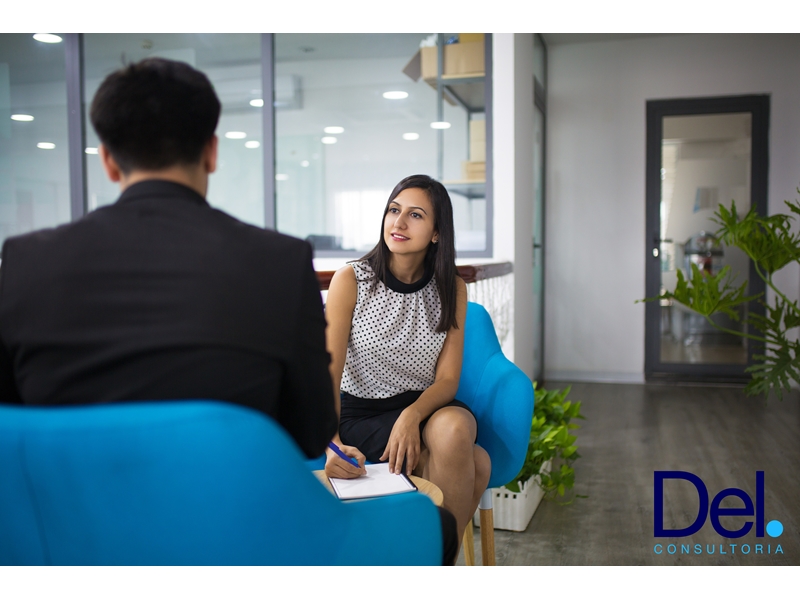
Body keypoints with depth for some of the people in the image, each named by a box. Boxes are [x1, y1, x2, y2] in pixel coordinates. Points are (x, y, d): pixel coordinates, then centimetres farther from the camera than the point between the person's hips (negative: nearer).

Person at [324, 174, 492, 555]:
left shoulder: (451, 289, 1)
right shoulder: (351, 280, -8)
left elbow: (447, 379, -3)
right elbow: (328, 374, -13)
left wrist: (412, 415, -25)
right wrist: (331, 444, -31)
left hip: (426, 409, 3)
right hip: (361, 414, -3)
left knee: (454, 428, -33)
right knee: (474, 464, -28)